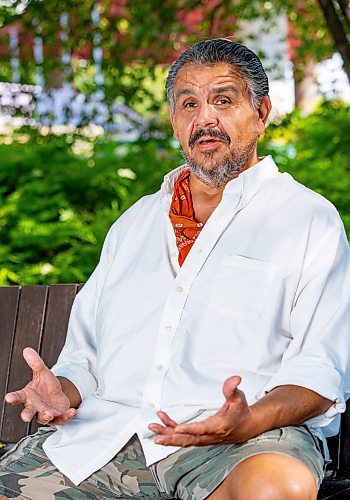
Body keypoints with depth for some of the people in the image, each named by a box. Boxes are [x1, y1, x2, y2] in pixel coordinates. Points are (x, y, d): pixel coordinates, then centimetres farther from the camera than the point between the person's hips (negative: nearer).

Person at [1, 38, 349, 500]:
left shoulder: (308, 218, 9)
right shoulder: (135, 222, 25)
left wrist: (250, 421, -21)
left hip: (251, 435, -3)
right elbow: (85, 350, 24)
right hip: (107, 425, 4)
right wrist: (64, 391, 1)